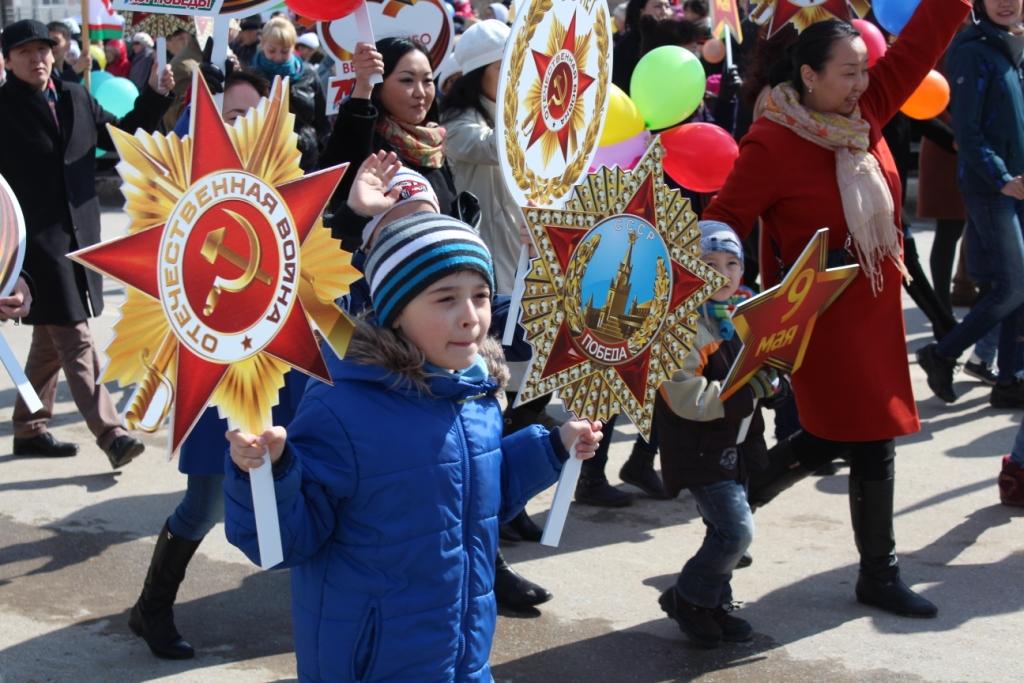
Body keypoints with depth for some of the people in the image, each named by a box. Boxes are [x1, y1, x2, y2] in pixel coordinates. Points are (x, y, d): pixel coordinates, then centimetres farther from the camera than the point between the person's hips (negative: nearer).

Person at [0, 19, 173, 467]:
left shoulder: (75, 98, 11)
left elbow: (120, 136, 18)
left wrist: (153, 95, 8)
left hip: (79, 233, 6)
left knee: (51, 340, 15)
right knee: (75, 341, -9)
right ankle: (110, 435, -10)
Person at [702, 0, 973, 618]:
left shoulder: (866, 111, 1)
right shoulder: (770, 145, -18)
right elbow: (723, 224, -18)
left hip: (875, 307, 8)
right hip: (820, 314, -8)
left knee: (836, 434, 18)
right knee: (874, 444, 0)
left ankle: (745, 493, 40)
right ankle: (879, 575, 18)